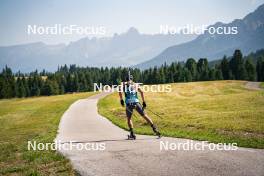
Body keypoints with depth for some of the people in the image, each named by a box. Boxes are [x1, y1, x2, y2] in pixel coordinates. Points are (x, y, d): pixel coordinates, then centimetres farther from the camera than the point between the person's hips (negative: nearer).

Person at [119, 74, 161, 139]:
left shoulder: (124, 84, 16)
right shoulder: (135, 85, 19)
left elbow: (120, 91, -3)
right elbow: (141, 92, 7)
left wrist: (121, 100, 6)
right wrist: (144, 102, 8)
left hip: (128, 103, -1)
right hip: (136, 102, 1)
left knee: (129, 119, 15)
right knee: (145, 116, 6)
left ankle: (132, 134, 3)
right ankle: (154, 128, -2)